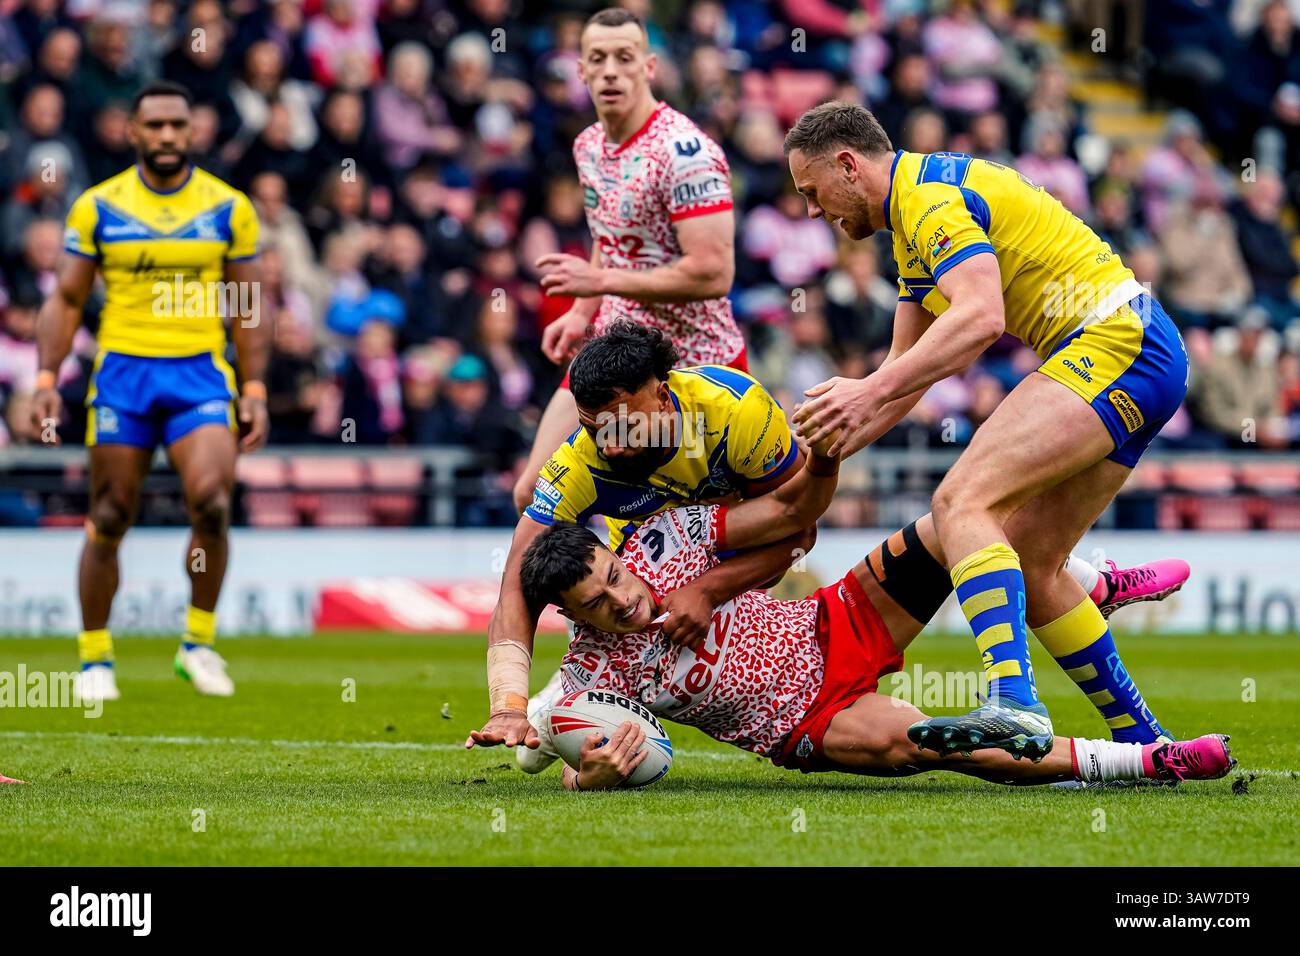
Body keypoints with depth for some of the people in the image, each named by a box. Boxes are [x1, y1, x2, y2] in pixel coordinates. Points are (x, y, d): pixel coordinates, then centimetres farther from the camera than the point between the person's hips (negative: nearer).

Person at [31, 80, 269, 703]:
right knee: (109, 521, 2)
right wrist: (47, 379, -4)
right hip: (122, 372, 0)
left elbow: (247, 306, 9)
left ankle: (199, 642, -1)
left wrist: (255, 390, 2)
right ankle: (95, 659, 15)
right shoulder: (98, 207, 3)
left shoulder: (228, 207, 4)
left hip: (201, 375, 0)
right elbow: (66, 300, 6)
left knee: (211, 503, -19)